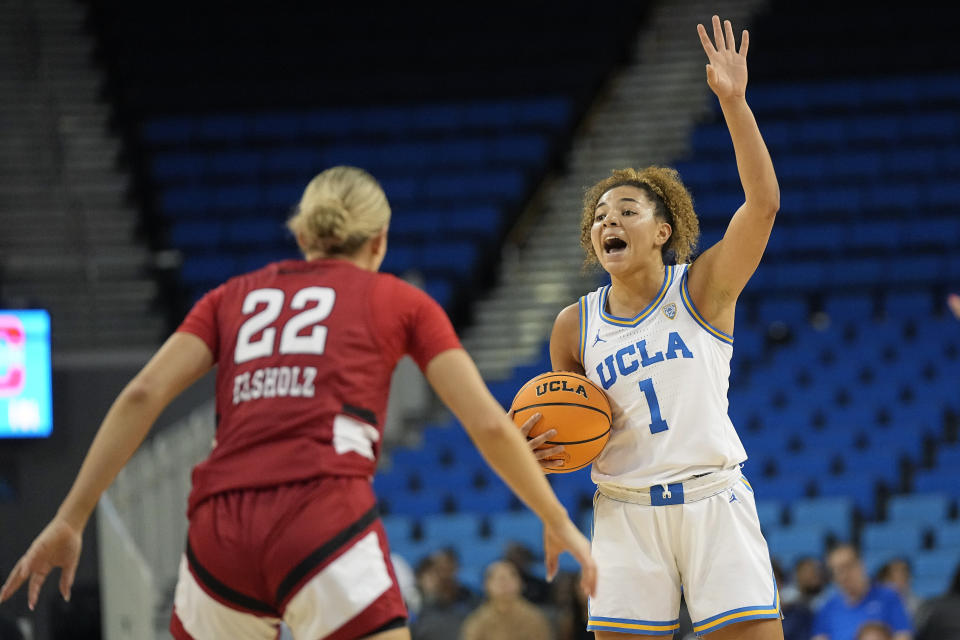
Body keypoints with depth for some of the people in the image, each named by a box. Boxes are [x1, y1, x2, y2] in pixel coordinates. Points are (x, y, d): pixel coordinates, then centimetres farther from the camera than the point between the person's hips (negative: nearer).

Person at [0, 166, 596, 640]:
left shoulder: (235, 296, 23)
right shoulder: (399, 301, 18)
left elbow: (142, 395, 9)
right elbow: (489, 424, 12)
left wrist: (70, 520, 8)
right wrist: (557, 522, 23)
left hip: (219, 529, 4)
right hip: (325, 522, -3)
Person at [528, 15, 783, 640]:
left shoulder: (703, 288, -1)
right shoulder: (575, 326, 7)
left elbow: (763, 203, -16)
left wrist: (734, 103, -26)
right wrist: (549, 452, -6)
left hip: (713, 500, -3)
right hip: (626, 511, 3)